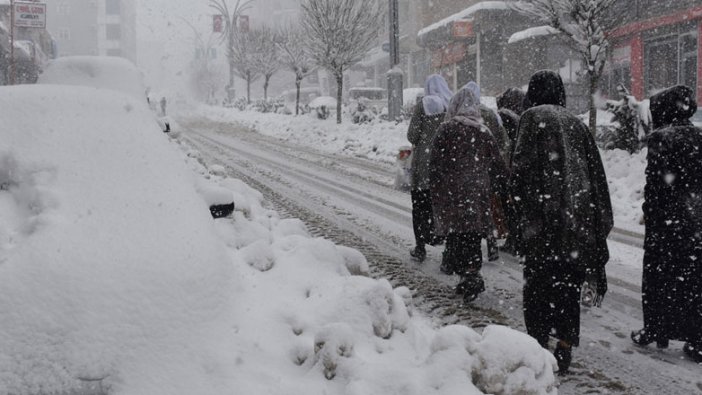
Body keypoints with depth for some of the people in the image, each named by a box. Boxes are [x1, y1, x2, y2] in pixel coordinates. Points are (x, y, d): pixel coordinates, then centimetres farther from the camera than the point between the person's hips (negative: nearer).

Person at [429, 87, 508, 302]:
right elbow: (497, 165, 13)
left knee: (456, 232, -2)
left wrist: (434, 193, 1)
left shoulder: (446, 130, -3)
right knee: (473, 233, 10)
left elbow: (436, 164, -5)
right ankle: (470, 276, 12)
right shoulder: (485, 133, 9)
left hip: (452, 193, -4)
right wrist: (503, 188, 25)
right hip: (479, 192, 4)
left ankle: (471, 275, -11)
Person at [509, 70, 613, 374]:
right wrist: (599, 221, 18)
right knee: (568, 283, 11)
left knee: (538, 283, 3)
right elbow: (595, 172, 14)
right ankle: (565, 347, 10)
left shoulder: (534, 118, -3)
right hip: (579, 212, 5)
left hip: (544, 213, -5)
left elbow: (521, 166, -11)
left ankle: (539, 342, 1)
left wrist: (519, 205, 0)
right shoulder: (575, 123, 14)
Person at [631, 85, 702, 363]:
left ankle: (655, 332, 19)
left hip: (668, 222, -5)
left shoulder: (661, 137, -12)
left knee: (658, 276, 9)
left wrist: (650, 213, -7)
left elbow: (656, 181, -16)